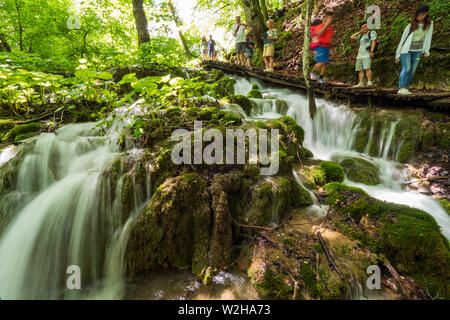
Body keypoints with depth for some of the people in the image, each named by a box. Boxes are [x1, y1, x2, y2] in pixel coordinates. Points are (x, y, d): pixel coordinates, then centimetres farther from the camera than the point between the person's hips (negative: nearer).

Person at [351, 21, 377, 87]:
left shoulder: (372, 32, 6)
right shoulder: (361, 36, 25)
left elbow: (373, 42, -5)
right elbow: (352, 37, 26)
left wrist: (372, 51, -17)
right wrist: (359, 32, 20)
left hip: (367, 54, -7)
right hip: (360, 54, 7)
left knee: (367, 68, -20)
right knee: (360, 70, -1)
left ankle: (369, 82, -26)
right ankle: (361, 83, -3)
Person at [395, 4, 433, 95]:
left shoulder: (429, 24, 5)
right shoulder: (411, 26, -2)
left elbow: (428, 37, 3)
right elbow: (403, 39, 0)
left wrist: (427, 50, -10)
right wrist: (398, 54, -2)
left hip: (417, 52, 4)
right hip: (406, 50, -4)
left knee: (412, 71, 0)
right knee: (406, 69, -18)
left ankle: (405, 88, 6)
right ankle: (401, 88, -23)